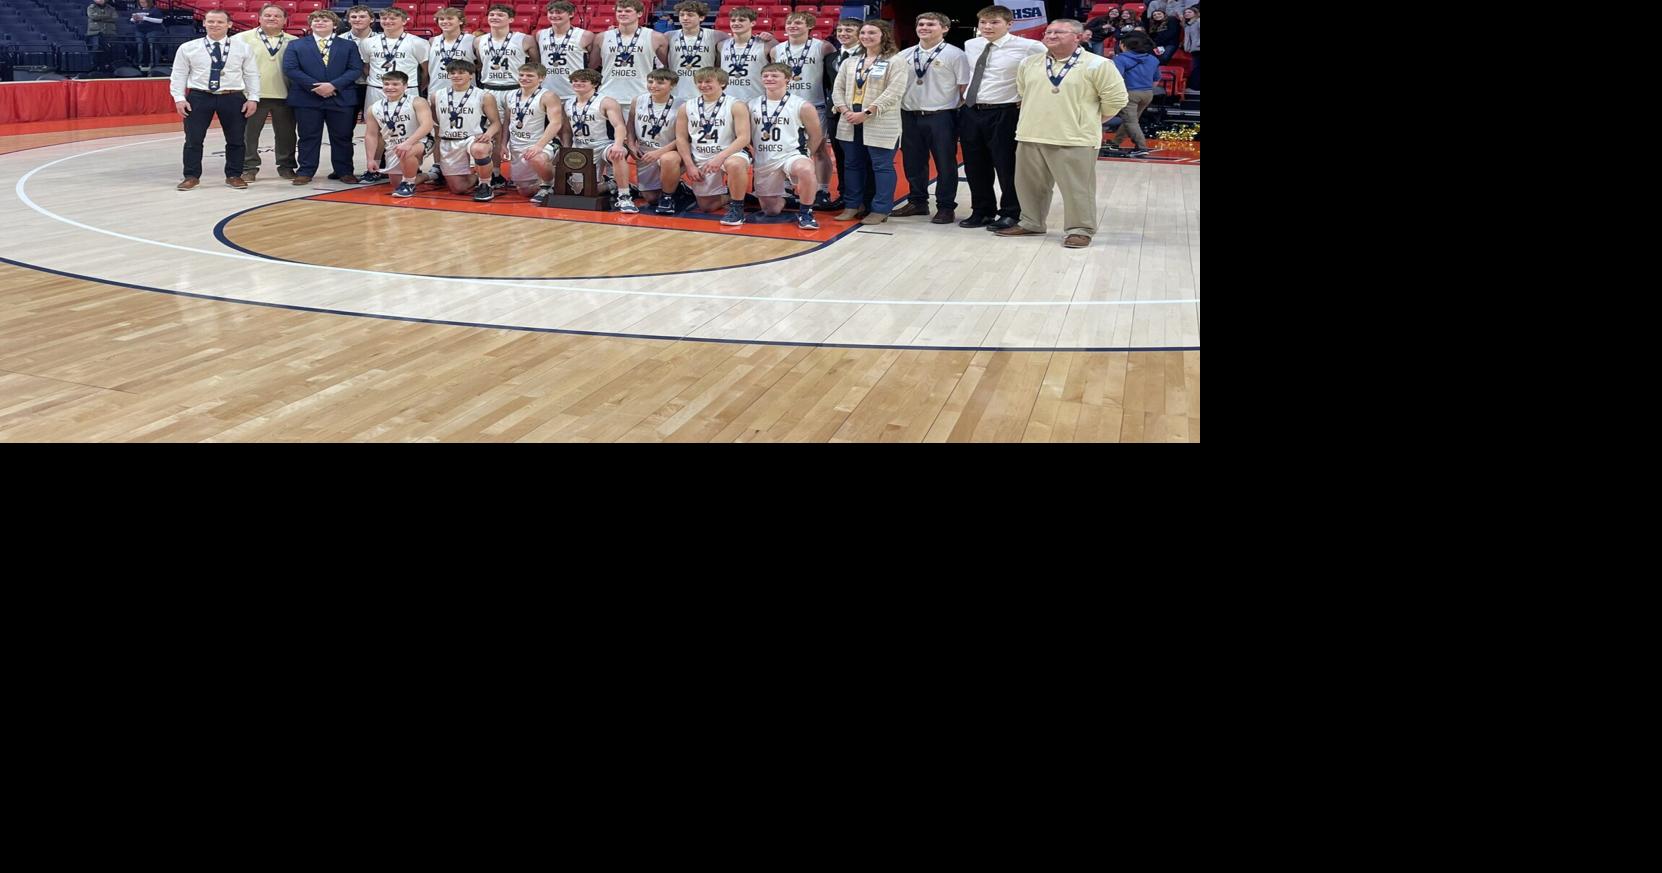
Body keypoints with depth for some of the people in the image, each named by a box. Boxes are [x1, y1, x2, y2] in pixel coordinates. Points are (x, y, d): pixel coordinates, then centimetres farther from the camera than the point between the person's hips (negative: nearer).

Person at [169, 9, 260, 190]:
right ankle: (192, 176, 13)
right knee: (193, 140, 2)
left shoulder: (242, 48, 2)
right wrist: (179, 98, -4)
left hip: (233, 98, 0)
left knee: (235, 140, 7)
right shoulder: (188, 48, 1)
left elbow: (252, 74, 4)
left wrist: (253, 98, -3)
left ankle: (234, 175, 20)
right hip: (199, 97, 0)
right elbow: (179, 75, 4)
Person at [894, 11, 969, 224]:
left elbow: (965, 88, -3)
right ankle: (917, 202, 26)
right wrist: (897, 112, 8)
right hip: (910, 116, 5)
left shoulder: (954, 54, -4)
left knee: (945, 164, 2)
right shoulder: (904, 56, 8)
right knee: (913, 163, 12)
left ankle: (946, 207, 11)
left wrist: (963, 116, -5)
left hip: (941, 116, -4)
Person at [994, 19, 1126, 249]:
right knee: (1031, 185, 14)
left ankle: (1080, 230, 9)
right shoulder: (1029, 64, 8)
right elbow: (1022, 93, 24)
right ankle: (1030, 223, 29)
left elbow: (1116, 98, -6)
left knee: (1077, 187, -2)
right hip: (1031, 136, 5)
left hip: (1075, 139, -5)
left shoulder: (1097, 65, -8)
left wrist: (1091, 120, 2)